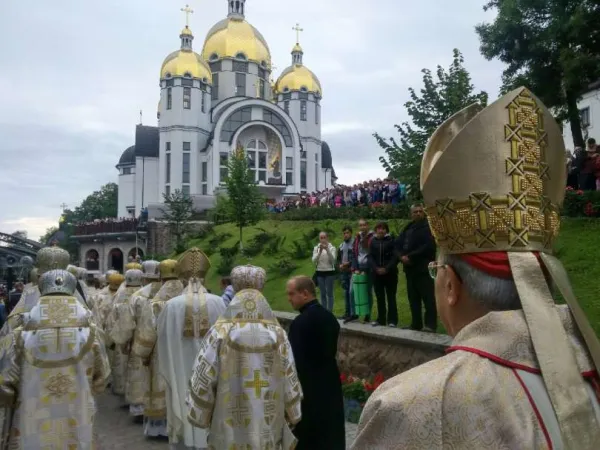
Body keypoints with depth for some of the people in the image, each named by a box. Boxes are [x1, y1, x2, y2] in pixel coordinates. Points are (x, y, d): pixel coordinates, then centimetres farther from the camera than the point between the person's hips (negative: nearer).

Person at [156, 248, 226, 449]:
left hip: (181, 375, 0)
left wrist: (168, 373, 16)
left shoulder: (172, 305, -11)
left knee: (182, 423, 14)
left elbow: (163, 341, -1)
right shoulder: (218, 303, -12)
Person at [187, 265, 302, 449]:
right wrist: (292, 415, 12)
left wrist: (200, 415, 5)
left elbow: (203, 379, -9)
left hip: (229, 429, -1)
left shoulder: (219, 333, -13)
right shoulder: (278, 334, -8)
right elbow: (290, 381, -2)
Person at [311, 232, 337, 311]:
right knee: (323, 294, 7)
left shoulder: (332, 247, -2)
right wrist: (320, 251, -22)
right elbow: (314, 261, -8)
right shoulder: (316, 248, 4)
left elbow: (333, 260, -15)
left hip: (329, 272, -2)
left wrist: (327, 250, -27)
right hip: (320, 273, 2)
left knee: (329, 293, -2)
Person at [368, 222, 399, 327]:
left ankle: (392, 320, 6)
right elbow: (370, 257, 3)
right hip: (377, 273, 3)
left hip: (390, 273, -3)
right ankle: (381, 319, 15)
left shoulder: (391, 240, -1)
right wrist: (376, 268, -11)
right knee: (379, 297, 8)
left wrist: (386, 268, -16)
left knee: (391, 297, 2)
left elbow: (395, 256, -7)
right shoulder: (373, 242, 8)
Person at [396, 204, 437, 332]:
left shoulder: (428, 227, -5)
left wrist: (410, 256, -17)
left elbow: (428, 246, -18)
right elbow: (398, 244, 15)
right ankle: (416, 324, 18)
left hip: (424, 268, -7)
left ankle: (430, 324, -6)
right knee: (413, 297, 11)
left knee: (428, 297, -8)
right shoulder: (407, 228, 17)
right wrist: (402, 256, -6)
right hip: (410, 268, 8)